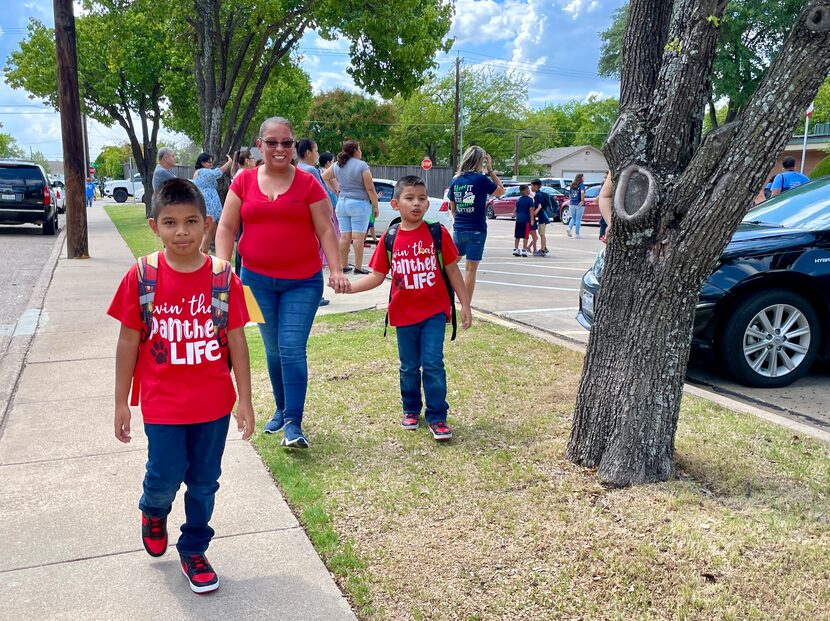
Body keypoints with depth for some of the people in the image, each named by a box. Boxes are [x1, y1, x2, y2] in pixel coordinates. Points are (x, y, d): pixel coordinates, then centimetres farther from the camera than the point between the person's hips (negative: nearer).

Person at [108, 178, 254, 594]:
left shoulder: (223, 278, -7)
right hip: (163, 404, -1)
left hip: (214, 403, 1)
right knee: (165, 477, 4)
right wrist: (121, 402, 2)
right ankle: (153, 511, 41)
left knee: (204, 482, 12)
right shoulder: (141, 277, -9)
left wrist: (245, 401, 0)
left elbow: (236, 341, -1)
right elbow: (128, 342, -1)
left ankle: (193, 550, 34)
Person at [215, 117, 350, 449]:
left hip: (302, 281, -2)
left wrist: (336, 270, -11)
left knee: (293, 350, -8)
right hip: (257, 279, 3)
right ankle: (281, 408, 30)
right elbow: (226, 228, 4)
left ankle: (293, 423, -5)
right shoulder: (244, 182, 4)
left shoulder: (308, 183, -1)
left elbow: (325, 230, -1)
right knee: (273, 350, 13)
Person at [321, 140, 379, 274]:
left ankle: (343, 266, 13)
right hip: (359, 204, -6)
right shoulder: (362, 165, -10)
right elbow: (370, 188, -10)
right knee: (358, 237, -3)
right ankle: (358, 267, -1)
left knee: (344, 236, 9)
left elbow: (324, 177, 21)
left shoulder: (337, 166, 7)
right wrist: (375, 206, -3)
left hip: (342, 203, 6)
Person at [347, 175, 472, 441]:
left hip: (434, 311, -2)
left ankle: (437, 417, 7)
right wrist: (348, 287, -12)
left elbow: (452, 270, 1)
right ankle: (411, 410, 34)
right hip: (404, 313, 2)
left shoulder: (438, 233, -5)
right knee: (409, 366, 14)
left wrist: (465, 305, 1)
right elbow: (377, 276, 2)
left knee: (433, 364, -6)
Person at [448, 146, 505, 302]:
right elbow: (501, 191, 4)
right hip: (476, 230, -4)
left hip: (458, 230, 4)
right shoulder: (481, 179, -11)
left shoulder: (455, 180, 3)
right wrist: (490, 170, 6)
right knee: (471, 269, 1)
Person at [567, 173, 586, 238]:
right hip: (579, 204, -5)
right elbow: (582, 192, -27)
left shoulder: (572, 185, 9)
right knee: (578, 219, 3)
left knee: (573, 218, 17)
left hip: (572, 204, 5)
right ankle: (577, 234, 6)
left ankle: (569, 228, -9)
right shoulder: (581, 185, -9)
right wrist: (582, 200, -23)